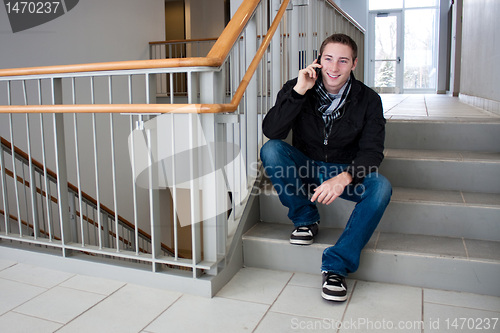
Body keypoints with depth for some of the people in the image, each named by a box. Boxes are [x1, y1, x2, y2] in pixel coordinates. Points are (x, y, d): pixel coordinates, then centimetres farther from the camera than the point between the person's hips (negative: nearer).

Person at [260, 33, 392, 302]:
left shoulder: (368, 100, -8)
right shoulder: (296, 88, -8)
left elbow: (372, 151, -16)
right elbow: (271, 131, -21)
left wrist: (344, 178, -36)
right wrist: (299, 91, -31)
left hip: (346, 172, 0)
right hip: (304, 168, 1)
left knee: (381, 187, -30)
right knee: (270, 150, -27)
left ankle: (336, 265, -23)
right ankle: (306, 219, -8)